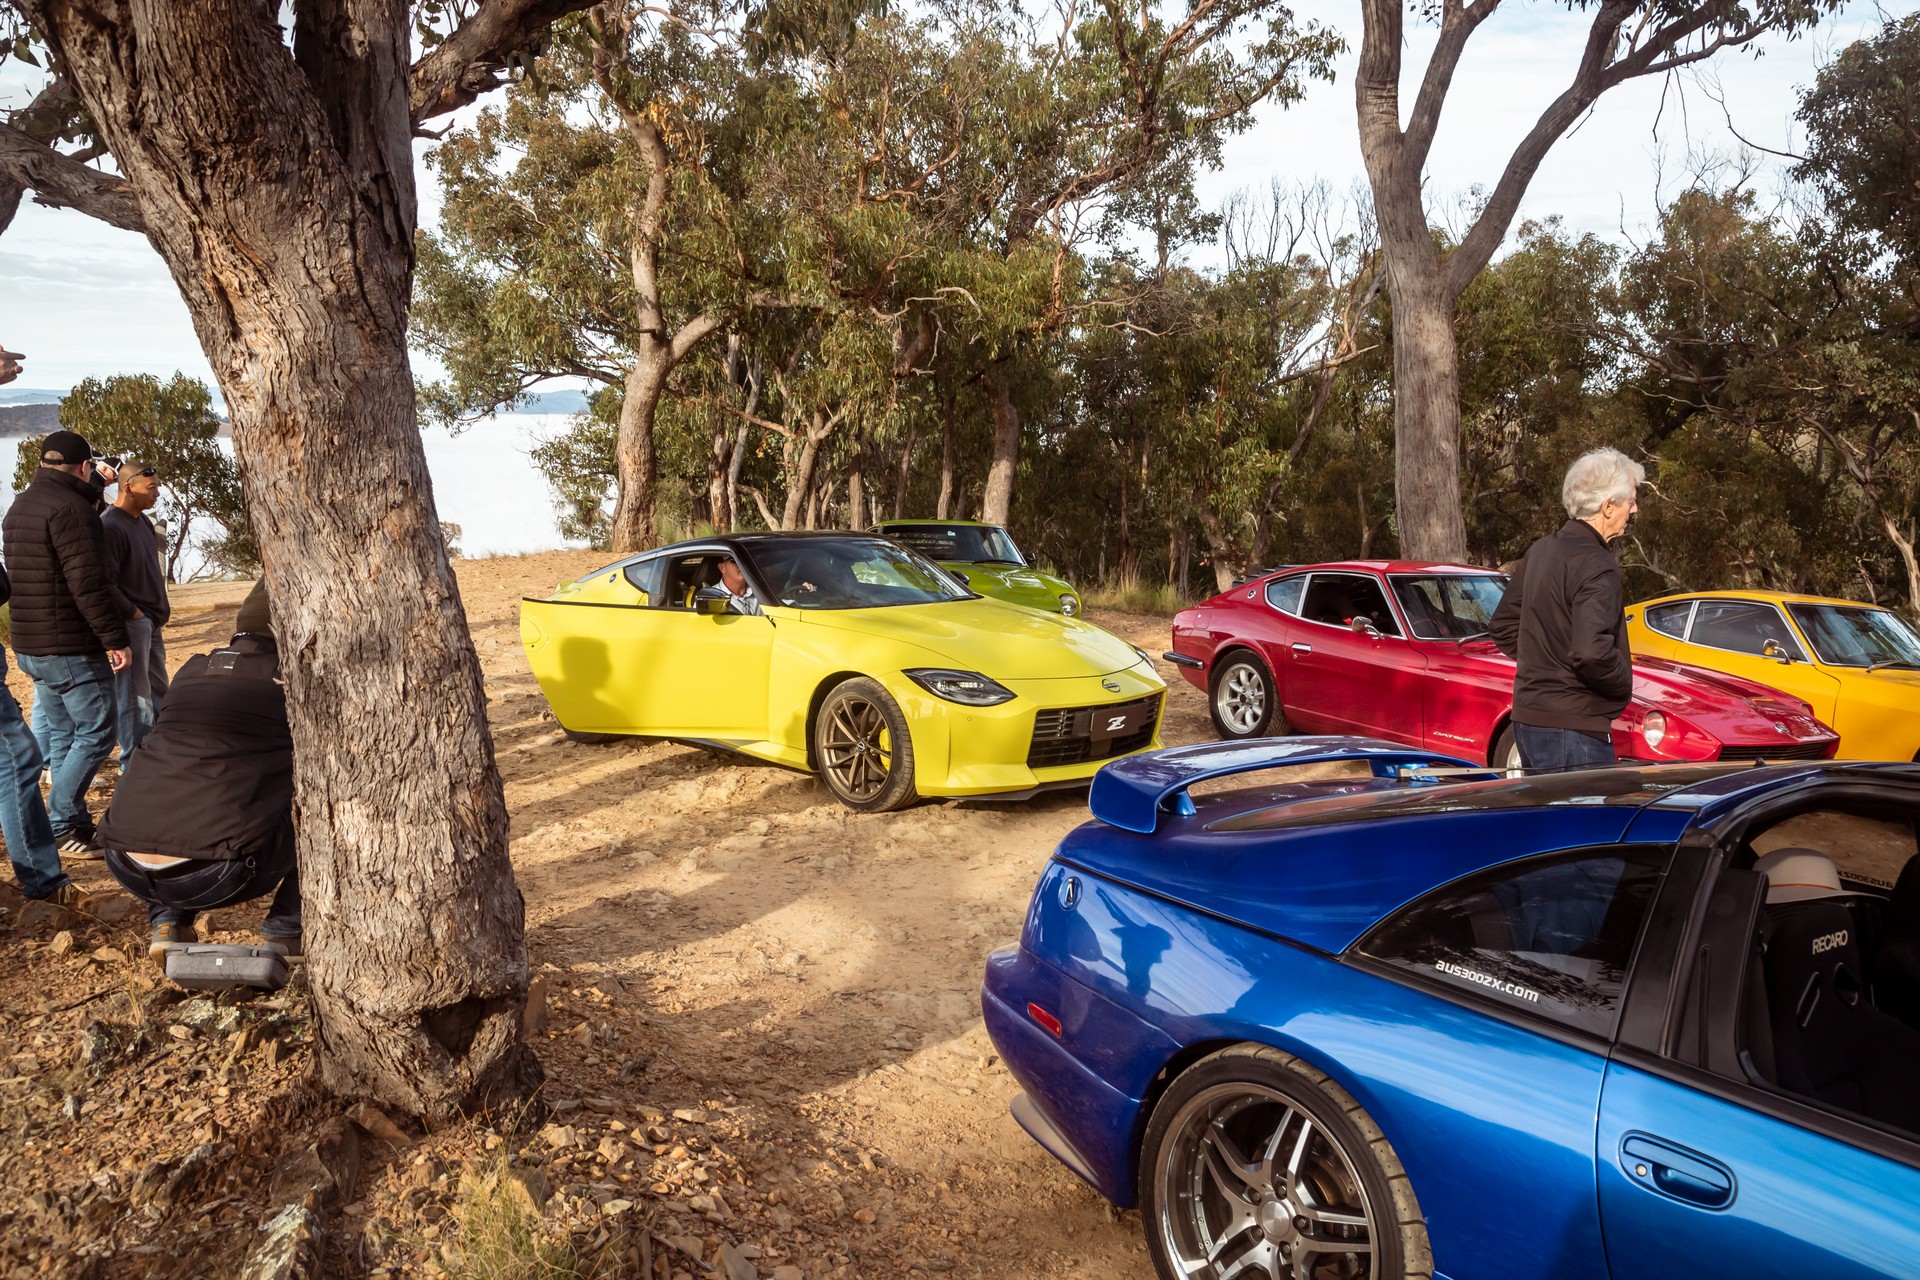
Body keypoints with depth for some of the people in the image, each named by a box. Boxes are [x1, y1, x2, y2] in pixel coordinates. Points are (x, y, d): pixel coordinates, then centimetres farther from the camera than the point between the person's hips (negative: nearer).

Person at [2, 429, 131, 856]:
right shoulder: (70, 508, -17)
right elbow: (87, 583, -22)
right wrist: (114, 637, -19)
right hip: (72, 648, -10)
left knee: (61, 735, 15)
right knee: (96, 734, -2)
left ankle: (74, 824, 20)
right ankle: (61, 826, -1)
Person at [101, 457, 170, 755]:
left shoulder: (142, 520, 12)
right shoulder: (110, 526, -17)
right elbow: (104, 583, -21)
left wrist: (158, 613, 12)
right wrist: (133, 613, -14)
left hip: (151, 623, 9)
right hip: (132, 624, -9)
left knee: (158, 693, 16)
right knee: (135, 697, -4)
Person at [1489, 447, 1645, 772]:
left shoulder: (1541, 550, 9)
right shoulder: (1596, 566, -18)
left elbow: (1503, 625, 18)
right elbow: (1592, 652, -28)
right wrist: (1624, 686, -10)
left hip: (1527, 716, 9)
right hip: (1572, 727, -9)